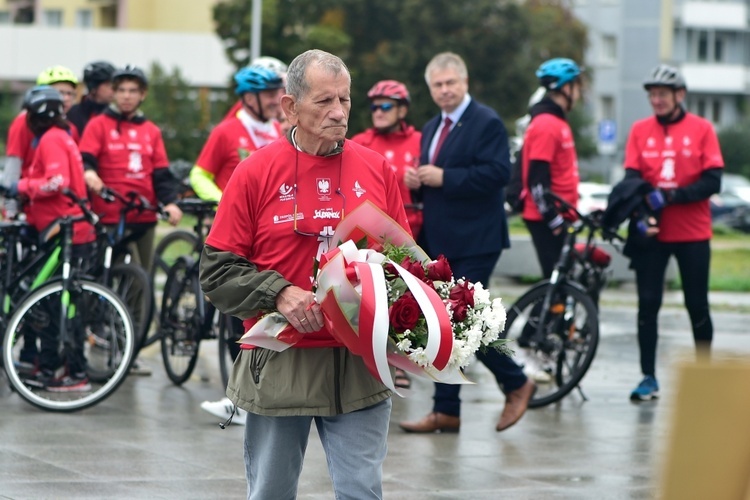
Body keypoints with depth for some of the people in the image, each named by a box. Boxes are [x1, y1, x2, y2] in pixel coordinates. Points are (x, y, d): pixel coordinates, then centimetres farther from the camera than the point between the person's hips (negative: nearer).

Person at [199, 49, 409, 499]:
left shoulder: (376, 169, 5)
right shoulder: (256, 172, -2)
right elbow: (218, 271, -2)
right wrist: (278, 294, -16)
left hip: (359, 367, 1)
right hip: (278, 368, -1)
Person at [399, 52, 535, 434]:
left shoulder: (487, 123, -8)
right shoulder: (431, 129, 18)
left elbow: (498, 172, -20)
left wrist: (444, 177, -22)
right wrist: (416, 181, 2)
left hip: (474, 241, -8)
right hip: (438, 241, 8)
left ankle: (516, 384, 8)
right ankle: (446, 412, 12)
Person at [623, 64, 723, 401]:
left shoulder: (701, 129, -2)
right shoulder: (640, 130, 5)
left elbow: (713, 182, -8)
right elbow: (632, 178, 0)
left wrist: (671, 197, -20)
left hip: (692, 234, -2)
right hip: (652, 233, 2)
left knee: (697, 306, 5)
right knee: (648, 305, 0)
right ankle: (649, 378, 6)